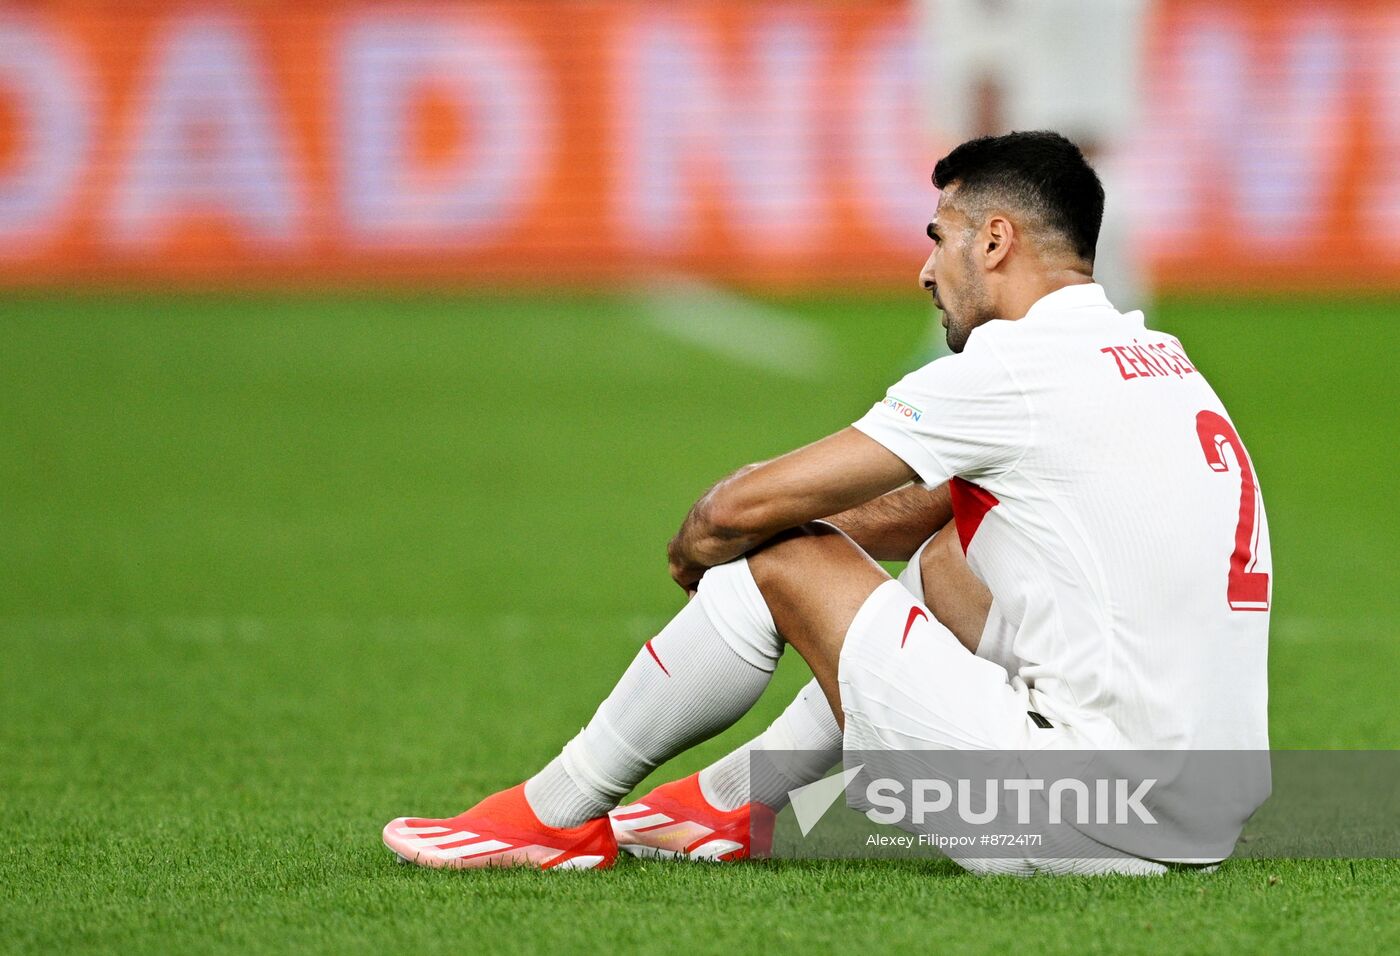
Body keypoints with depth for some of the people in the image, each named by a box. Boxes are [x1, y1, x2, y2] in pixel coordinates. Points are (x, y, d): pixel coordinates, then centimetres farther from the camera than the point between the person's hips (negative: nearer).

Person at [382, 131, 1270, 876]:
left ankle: (555, 813, 17)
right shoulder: (1163, 360, 17)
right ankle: (731, 801, 36)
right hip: (1213, 825, 9)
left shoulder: (1014, 368, -10)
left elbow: (748, 506, -4)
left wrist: (697, 547, 17)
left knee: (781, 557, 1)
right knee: (948, 550, 28)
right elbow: (927, 509, 31)